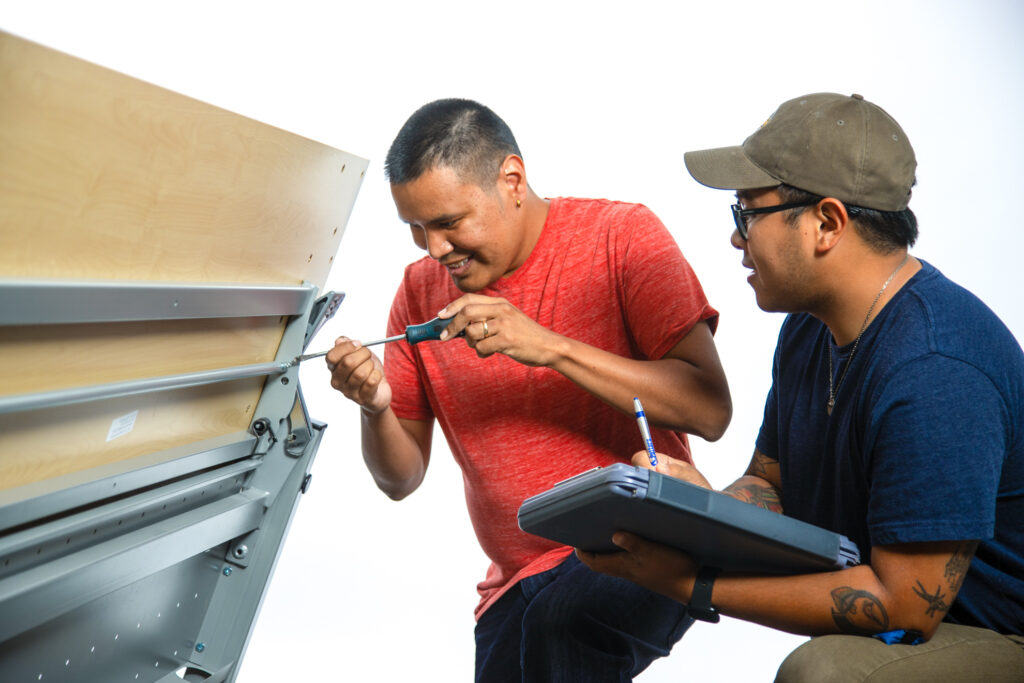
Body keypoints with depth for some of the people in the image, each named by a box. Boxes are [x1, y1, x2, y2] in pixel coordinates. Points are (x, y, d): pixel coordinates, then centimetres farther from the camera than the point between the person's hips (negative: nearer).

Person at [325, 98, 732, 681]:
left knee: (560, 624, -30)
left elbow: (710, 411, -15)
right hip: (519, 585, 4)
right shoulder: (421, 289, 4)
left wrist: (551, 348, -23)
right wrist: (376, 409, -15)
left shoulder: (623, 235, -7)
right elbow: (401, 479, 8)